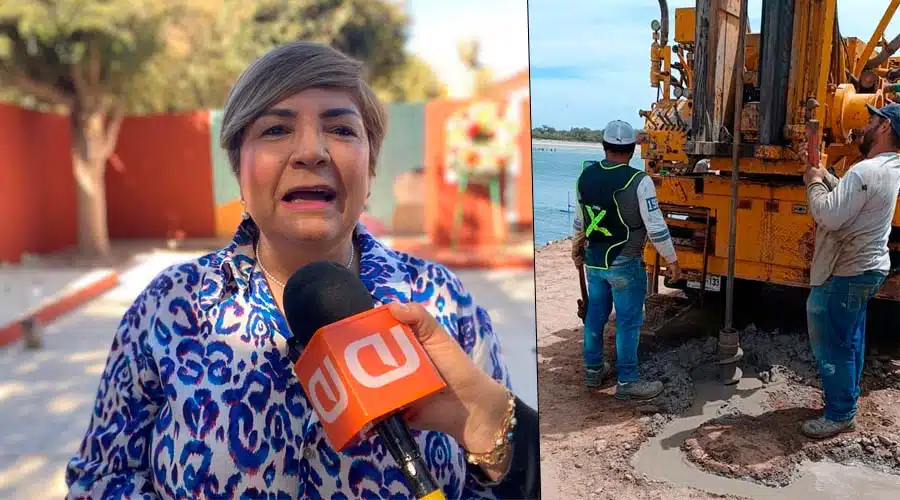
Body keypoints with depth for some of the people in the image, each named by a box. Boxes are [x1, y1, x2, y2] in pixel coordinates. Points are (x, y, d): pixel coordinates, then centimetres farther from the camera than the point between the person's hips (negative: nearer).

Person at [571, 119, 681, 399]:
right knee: (628, 322, 4)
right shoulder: (639, 181, -17)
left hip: (593, 261, 6)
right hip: (625, 265, -6)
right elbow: (656, 226, -16)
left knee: (595, 316, 17)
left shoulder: (586, 175, 0)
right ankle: (627, 382, 11)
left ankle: (593, 370, 30)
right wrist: (671, 259, -3)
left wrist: (577, 246, 29)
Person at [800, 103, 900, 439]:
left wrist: (813, 183, -13)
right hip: (866, 268, 10)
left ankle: (840, 415, 10)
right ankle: (848, 396, 38)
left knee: (831, 345, 0)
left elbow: (829, 215, -29)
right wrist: (822, 173, 8)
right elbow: (845, 196, 18)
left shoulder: (867, 171, -25)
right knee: (850, 340, 23)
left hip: (846, 273, -10)